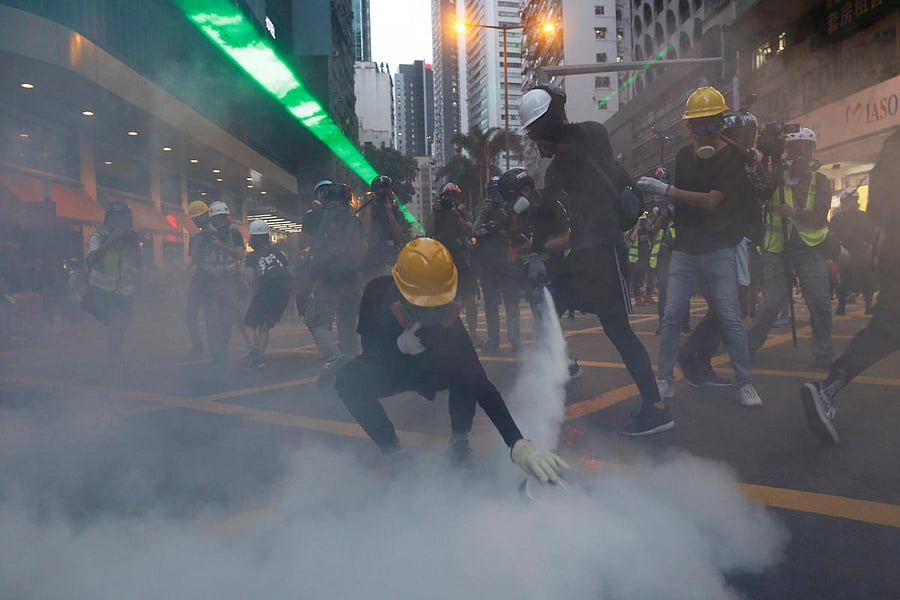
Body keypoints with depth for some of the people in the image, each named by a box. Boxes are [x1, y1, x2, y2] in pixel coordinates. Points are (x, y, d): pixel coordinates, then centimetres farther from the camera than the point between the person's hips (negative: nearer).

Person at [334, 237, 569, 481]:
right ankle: (393, 452, -13)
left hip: (434, 371, -1)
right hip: (390, 368, 2)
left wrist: (519, 443, -54)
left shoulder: (448, 322, -35)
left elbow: (480, 382, -42)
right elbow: (369, 346, -14)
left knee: (465, 372, -34)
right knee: (348, 379, -29)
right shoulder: (377, 292, -29)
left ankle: (460, 440, -9)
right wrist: (398, 346, -39)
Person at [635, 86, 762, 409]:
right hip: (684, 249, 4)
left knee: (730, 319, -3)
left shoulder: (732, 157, -6)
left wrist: (664, 189, -20)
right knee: (671, 316, -1)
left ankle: (744, 382, 12)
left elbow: (710, 201, -18)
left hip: (718, 251, -4)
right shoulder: (684, 156, 9)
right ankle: (665, 380, 9)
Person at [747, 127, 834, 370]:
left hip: (808, 247, 2)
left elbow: (820, 218, -4)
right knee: (773, 300, -5)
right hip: (776, 248, -2)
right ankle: (749, 345, 15)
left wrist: (795, 213, -20)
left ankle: (823, 354, 12)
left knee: (821, 302, -4)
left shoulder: (821, 182, 8)